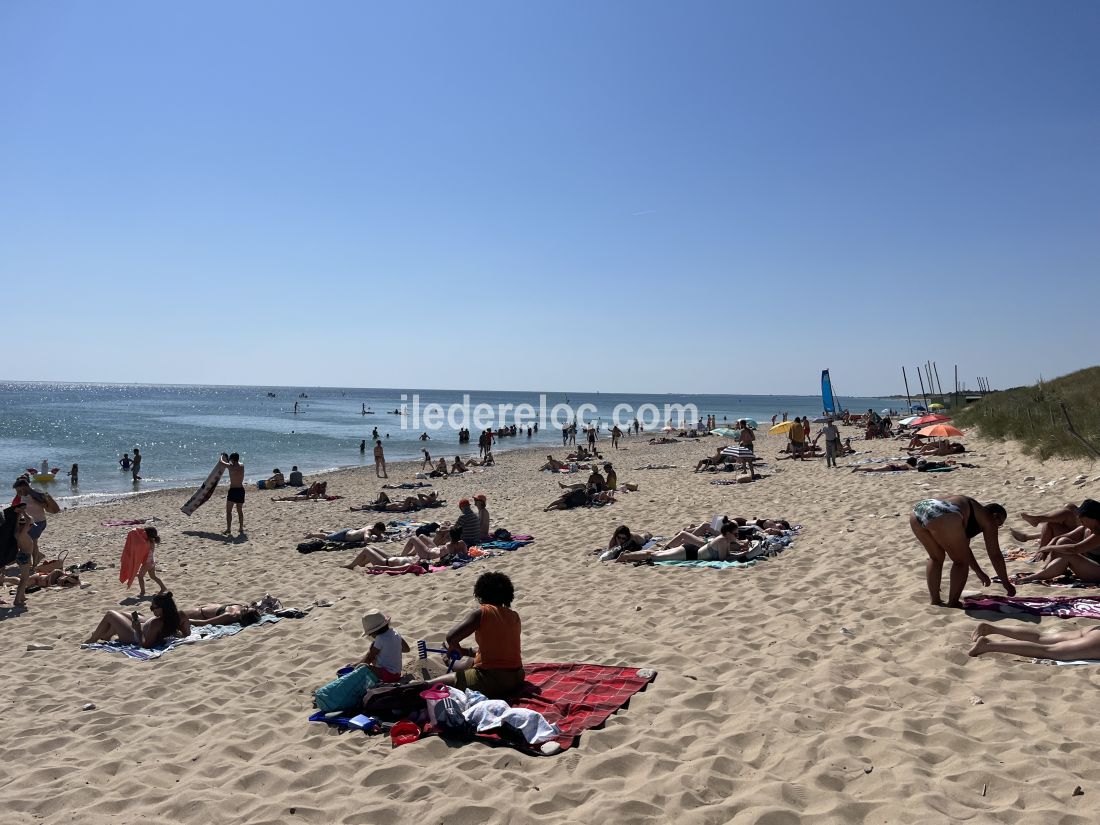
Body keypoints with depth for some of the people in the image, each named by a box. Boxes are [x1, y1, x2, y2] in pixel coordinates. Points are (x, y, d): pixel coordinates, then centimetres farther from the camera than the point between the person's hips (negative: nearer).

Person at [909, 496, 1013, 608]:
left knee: (936, 557, 28)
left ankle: (934, 600, 26)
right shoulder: (987, 519, 21)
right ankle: (953, 603, 16)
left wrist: (979, 572, 56)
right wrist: (1006, 583, 33)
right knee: (961, 562, 14)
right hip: (942, 517, -8)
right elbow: (995, 555, 22)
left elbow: (963, 548, 49)